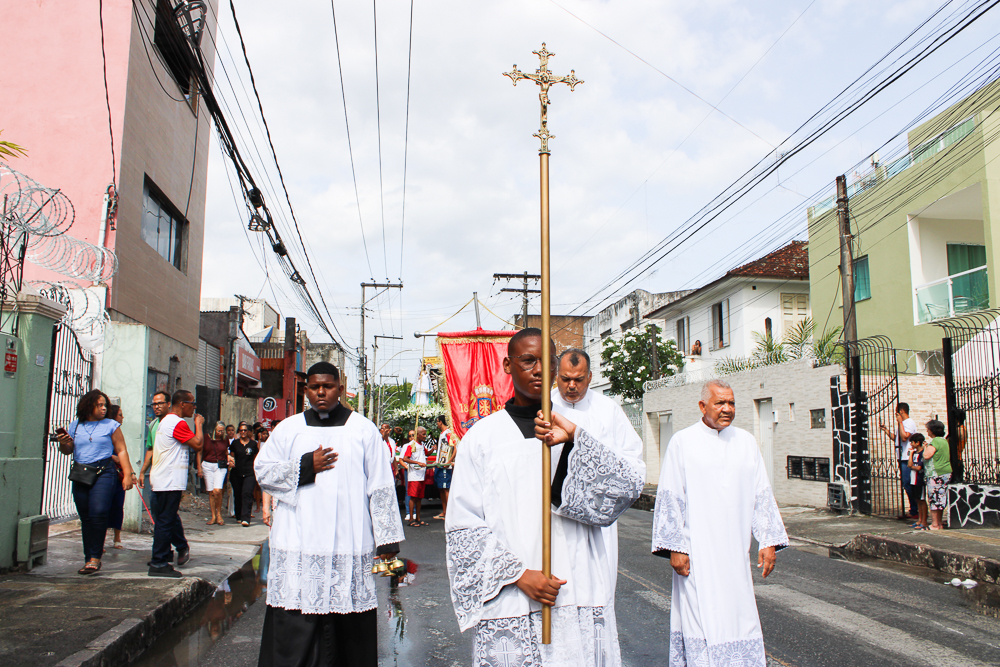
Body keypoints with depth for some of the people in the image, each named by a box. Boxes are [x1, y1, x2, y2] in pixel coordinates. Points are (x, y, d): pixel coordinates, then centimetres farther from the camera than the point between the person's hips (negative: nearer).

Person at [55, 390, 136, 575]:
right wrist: (63, 444, -5)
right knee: (85, 518, 6)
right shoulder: (75, 426, 14)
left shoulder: (111, 425, 6)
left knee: (98, 513, -17)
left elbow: (122, 451, 3)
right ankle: (89, 558, 15)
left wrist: (128, 474, -5)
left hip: (103, 473, -3)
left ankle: (95, 558, -11)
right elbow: (68, 451, 18)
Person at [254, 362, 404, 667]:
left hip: (348, 546, -1)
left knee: (349, 625, 1)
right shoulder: (288, 429, 11)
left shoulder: (363, 430, 6)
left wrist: (387, 538, -1)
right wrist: (306, 466, -5)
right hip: (298, 547, 1)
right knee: (293, 628, -1)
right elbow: (262, 471, 8)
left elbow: (381, 487, 3)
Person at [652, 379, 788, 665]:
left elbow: (761, 494, 11)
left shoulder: (746, 442, 8)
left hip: (734, 550, 4)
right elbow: (670, 498, -5)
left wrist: (769, 541, 5)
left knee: (738, 615, 8)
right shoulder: (682, 442, -3)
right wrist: (675, 547, -10)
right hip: (697, 550, -4)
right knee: (700, 616, -2)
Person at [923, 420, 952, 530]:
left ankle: (934, 524, -3)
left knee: (934, 499, -5)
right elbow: (948, 457, 24)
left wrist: (925, 447, -7)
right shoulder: (944, 441, 14)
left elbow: (927, 455, -25)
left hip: (935, 475, -9)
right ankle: (939, 523, 20)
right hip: (946, 472, 9)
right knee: (941, 499, 14)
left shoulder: (935, 442, -15)